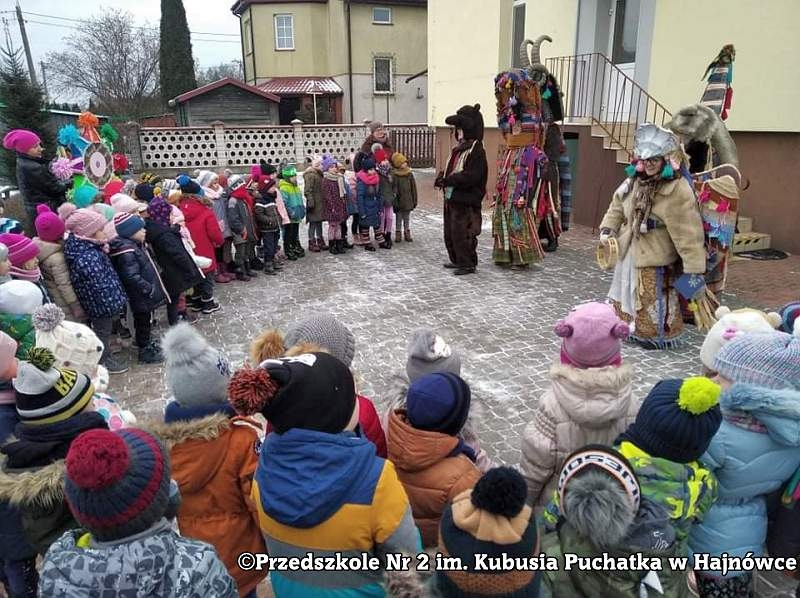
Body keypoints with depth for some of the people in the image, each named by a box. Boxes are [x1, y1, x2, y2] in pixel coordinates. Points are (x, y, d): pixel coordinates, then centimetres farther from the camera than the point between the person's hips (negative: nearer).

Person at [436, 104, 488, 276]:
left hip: (465, 200, -10)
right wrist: (443, 176, 1)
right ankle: (457, 260, 30)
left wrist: (448, 180, -21)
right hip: (452, 197, 10)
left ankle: (468, 264, 5)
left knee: (461, 232, -7)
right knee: (449, 232, 16)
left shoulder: (476, 150, -14)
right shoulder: (459, 148, 15)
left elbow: (471, 176, -23)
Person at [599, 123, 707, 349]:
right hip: (630, 252, 8)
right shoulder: (635, 180, -1)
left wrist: (693, 267, -24)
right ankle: (633, 327, 42)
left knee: (655, 300, 3)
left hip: (656, 258, -8)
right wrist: (608, 229, 1)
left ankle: (660, 336, 23)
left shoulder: (678, 190, -23)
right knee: (629, 293, 22)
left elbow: (688, 232, -24)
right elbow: (618, 205, 14)